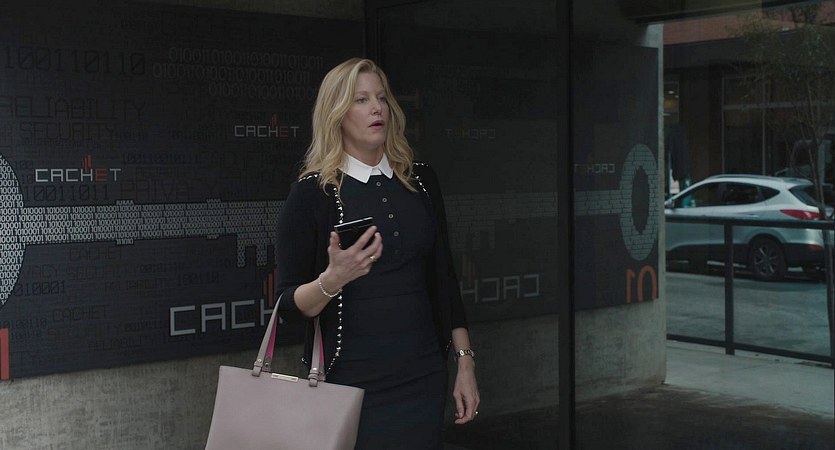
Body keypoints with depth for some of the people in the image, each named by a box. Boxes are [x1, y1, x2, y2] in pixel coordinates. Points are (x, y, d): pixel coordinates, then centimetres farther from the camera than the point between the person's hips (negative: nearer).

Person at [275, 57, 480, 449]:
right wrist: (333, 279, -27)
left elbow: (443, 277, 11)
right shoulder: (311, 193, -7)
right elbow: (288, 305, -7)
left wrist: (464, 362, 8)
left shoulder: (420, 180, 5)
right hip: (349, 380, -3)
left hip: (423, 376, 4)